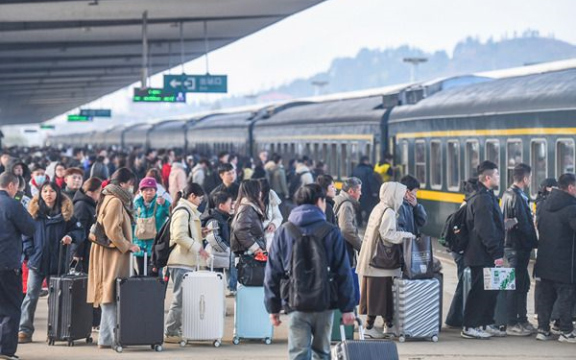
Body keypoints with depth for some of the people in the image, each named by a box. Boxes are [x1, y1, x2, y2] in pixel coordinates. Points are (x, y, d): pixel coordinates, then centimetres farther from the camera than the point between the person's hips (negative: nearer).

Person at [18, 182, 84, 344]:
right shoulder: (34, 212, 4)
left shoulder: (65, 213, 4)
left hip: (58, 263, 0)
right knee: (31, 296, -4)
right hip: (37, 262, 0)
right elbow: (26, 234, 5)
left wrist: (71, 237, -15)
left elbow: (79, 231, 5)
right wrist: (29, 251, -8)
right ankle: (25, 330, -4)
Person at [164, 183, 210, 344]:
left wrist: (202, 233, 12)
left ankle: (175, 330, 14)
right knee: (180, 297, -8)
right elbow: (180, 236, -22)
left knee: (182, 297, 11)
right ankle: (170, 332, -5)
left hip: (187, 261, 10)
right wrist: (199, 248, -22)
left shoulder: (188, 211, 19)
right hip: (181, 262, -10)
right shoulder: (182, 212, -12)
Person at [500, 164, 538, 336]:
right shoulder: (517, 197, -18)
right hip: (519, 248, -10)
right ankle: (512, 324, 0)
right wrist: (533, 242, -9)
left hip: (510, 243, 10)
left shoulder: (507, 194, 13)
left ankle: (522, 320, 23)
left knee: (523, 283, 16)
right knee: (516, 285, -4)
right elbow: (523, 225, -21)